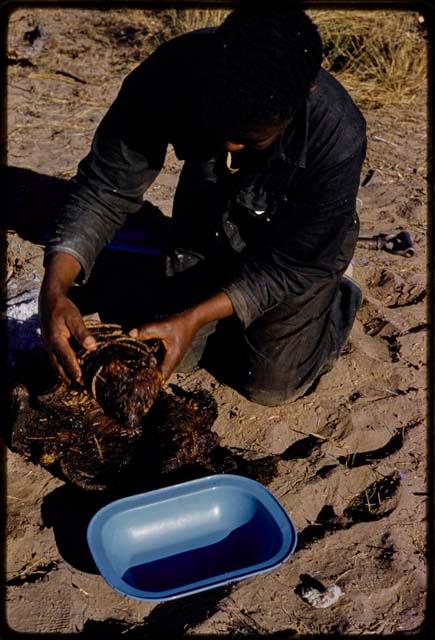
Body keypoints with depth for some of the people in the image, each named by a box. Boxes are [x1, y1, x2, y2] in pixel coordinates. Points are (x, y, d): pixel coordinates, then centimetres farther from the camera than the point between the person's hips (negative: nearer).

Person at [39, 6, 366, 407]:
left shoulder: (338, 138, -38)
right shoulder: (173, 71, -31)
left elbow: (295, 265, -25)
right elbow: (106, 188, -24)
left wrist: (195, 317, -33)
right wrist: (55, 287, -39)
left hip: (303, 243, -2)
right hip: (208, 219, 3)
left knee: (271, 384, -2)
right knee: (166, 357, 6)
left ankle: (338, 300, 24)